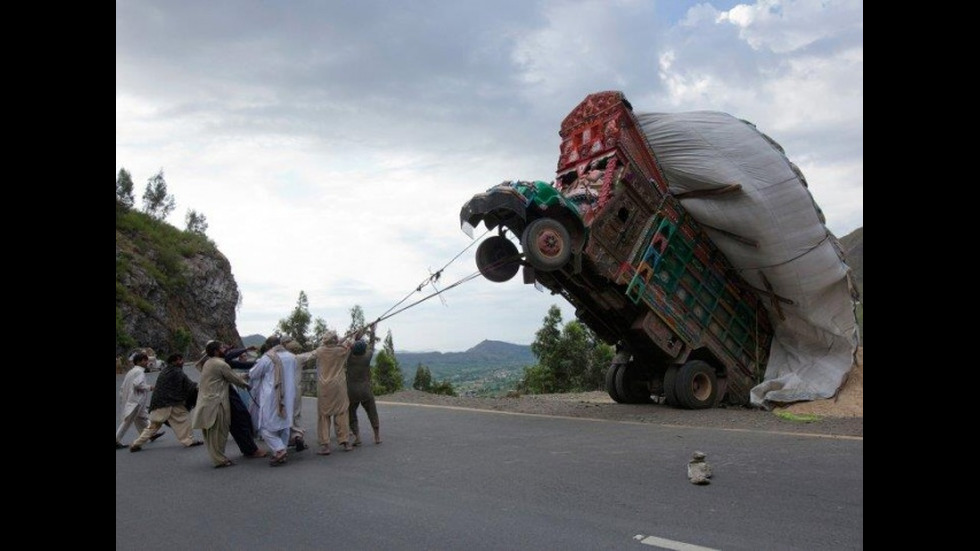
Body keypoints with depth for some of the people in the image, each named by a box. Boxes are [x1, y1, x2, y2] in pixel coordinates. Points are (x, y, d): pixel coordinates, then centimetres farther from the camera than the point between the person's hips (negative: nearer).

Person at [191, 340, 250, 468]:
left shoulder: (207, 364, 15)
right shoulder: (221, 364, -13)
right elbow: (235, 378, -7)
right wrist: (245, 384, 14)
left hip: (205, 402, 9)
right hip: (216, 402, -9)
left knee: (210, 432, 11)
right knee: (218, 432, -4)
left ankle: (217, 457, 19)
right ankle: (220, 459, -1)